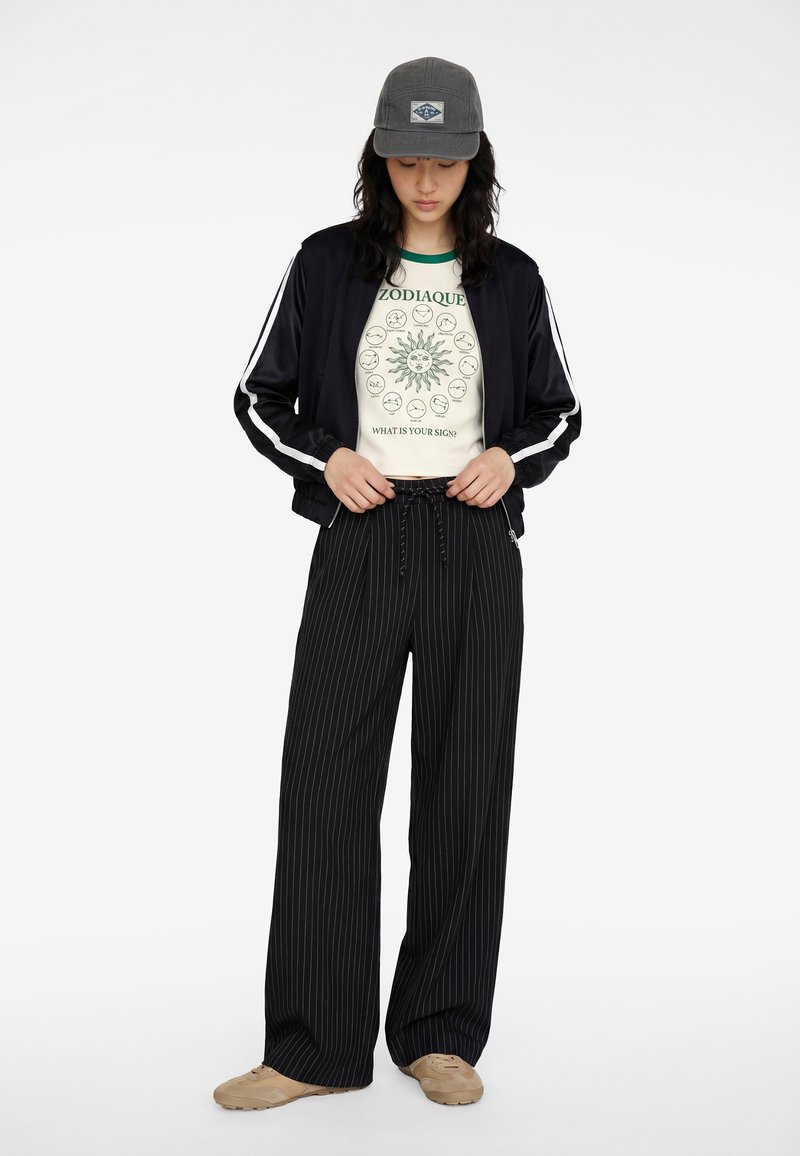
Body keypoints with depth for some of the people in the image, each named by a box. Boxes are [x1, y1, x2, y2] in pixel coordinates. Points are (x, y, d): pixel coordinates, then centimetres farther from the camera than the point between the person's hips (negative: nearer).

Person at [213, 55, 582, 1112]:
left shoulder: (510, 278, 7)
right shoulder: (327, 264, 4)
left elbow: (561, 414, 15)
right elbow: (260, 399, 9)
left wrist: (512, 458, -6)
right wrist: (327, 459, -9)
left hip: (476, 546, 1)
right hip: (362, 542, -1)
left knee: (464, 784, 3)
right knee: (324, 777, -6)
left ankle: (440, 1035, 15)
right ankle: (315, 1047, 3)